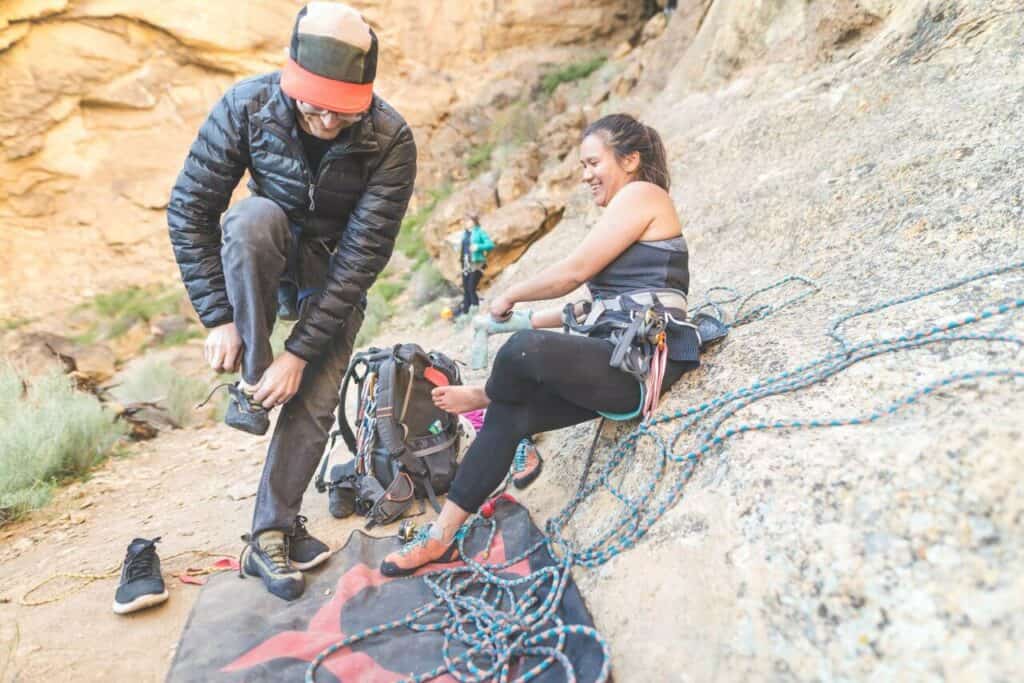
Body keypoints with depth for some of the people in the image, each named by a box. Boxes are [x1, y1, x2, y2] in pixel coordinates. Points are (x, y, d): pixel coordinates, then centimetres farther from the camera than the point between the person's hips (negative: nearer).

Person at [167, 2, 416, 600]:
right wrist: (219, 319, -22)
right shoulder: (247, 106, -24)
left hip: (338, 269, -1)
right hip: (267, 253, 1)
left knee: (314, 401, -11)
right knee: (253, 219, -35)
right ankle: (253, 383, -18)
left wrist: (300, 351, -28)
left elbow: (363, 255, -27)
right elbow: (190, 210, -18)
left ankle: (272, 535, 7)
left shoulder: (391, 140, -28)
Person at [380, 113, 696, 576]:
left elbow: (575, 270, -12)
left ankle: (485, 395, 4)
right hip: (624, 361, 10)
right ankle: (442, 537, 5)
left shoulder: (641, 193, -5)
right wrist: (527, 321, 21)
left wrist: (510, 297, 2)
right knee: (508, 416, 0)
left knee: (526, 349, -32)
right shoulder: (629, 208, 25)